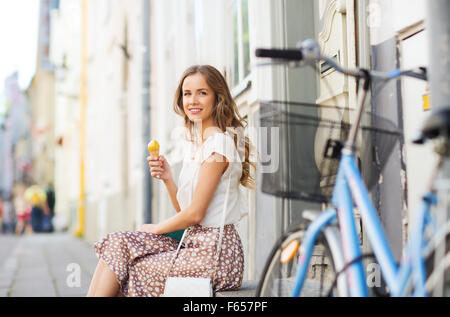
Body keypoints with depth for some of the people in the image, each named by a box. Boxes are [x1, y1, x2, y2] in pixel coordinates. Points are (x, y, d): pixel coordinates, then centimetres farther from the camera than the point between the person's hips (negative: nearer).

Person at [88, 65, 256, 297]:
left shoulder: (219, 142, -14)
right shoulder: (195, 142, 15)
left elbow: (195, 213, -15)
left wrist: (156, 228, 0)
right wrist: (167, 178, -1)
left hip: (216, 254, -8)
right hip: (195, 245, 8)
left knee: (131, 272, -8)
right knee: (117, 243, -3)